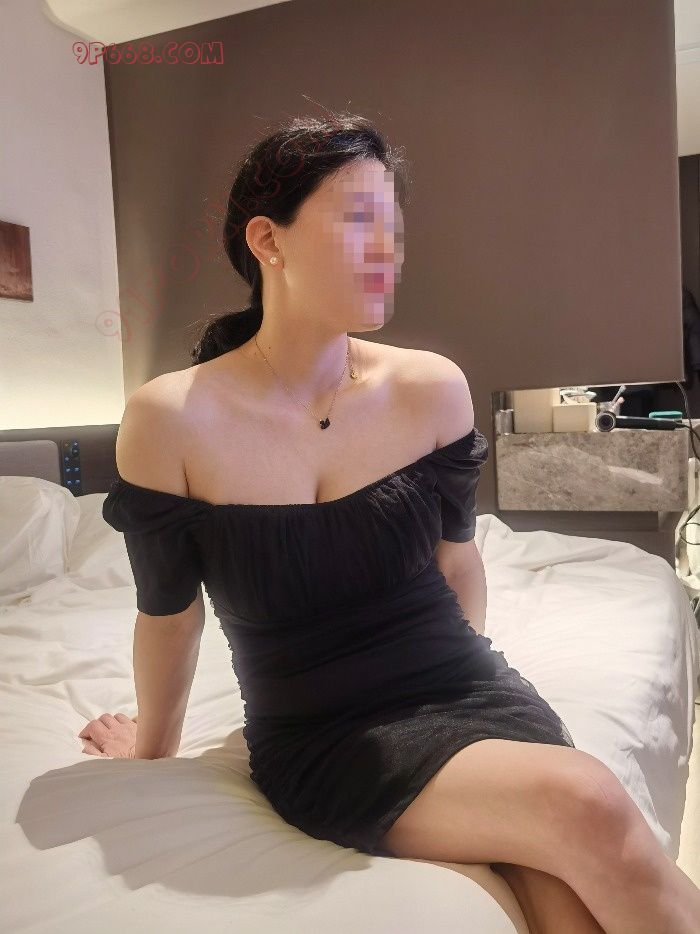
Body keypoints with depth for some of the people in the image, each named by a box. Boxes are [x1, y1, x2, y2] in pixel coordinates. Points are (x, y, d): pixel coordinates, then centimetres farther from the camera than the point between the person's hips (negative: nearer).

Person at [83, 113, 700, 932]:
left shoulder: (432, 388, -5)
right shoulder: (169, 419, -12)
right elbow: (169, 614, 2)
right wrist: (153, 746, 18)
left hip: (470, 688, 3)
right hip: (324, 737, -2)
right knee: (589, 811, -23)